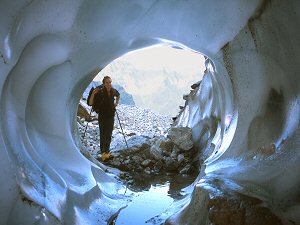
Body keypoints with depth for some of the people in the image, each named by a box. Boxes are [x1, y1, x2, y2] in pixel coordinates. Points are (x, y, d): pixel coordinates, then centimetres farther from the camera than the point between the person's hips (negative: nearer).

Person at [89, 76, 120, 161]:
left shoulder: (113, 91, -2)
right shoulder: (100, 92, -18)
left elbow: (118, 95, 24)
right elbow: (90, 103, -23)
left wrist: (116, 103, 12)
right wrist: (93, 94, -34)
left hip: (111, 115, 5)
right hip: (102, 116, -5)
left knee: (109, 135, 11)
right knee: (103, 134, -9)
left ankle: (106, 152, 24)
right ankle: (104, 152, -7)